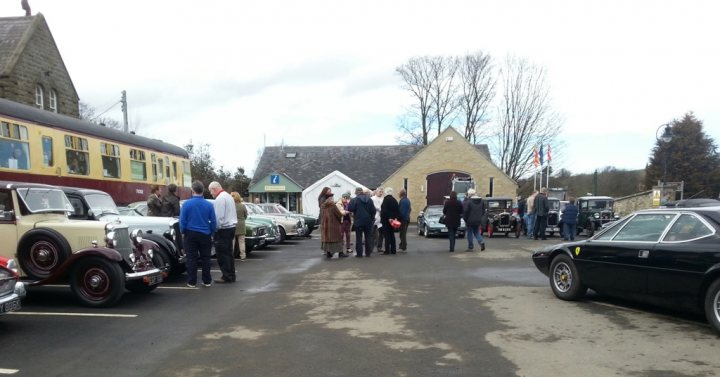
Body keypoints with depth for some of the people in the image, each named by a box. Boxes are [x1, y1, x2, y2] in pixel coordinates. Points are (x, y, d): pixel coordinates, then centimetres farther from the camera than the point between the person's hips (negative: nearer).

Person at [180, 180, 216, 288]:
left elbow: (182, 221, -7)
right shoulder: (208, 205, -6)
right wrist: (211, 233, 11)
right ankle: (207, 281, 15)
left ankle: (192, 282, 10)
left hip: (190, 234, -1)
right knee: (205, 258, 10)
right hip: (205, 235, 1)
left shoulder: (187, 204, -10)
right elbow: (213, 222, -3)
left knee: (191, 258, 7)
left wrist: (183, 232, 8)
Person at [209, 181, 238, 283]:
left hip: (223, 229, -10)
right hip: (231, 227, 10)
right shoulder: (228, 196, 16)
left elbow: (219, 216, -21)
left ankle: (227, 277, -2)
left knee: (222, 254, -4)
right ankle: (231, 276, 17)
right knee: (228, 252, 13)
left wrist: (215, 228, -12)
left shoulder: (220, 198, -15)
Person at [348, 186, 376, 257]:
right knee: (368, 237, 10)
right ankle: (368, 253, 12)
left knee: (359, 237, 1)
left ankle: (359, 253, 0)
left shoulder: (354, 200, -9)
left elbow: (350, 209, -16)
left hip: (359, 221, -4)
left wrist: (348, 204, 5)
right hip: (368, 221, 4)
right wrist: (372, 219, 12)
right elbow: (373, 210, 3)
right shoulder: (369, 199, 4)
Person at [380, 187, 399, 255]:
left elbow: (384, 210, -20)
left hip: (386, 220, -7)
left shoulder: (386, 199, -14)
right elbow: (397, 210, 12)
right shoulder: (394, 200, 10)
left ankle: (387, 250, -6)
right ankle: (393, 250, 16)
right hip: (393, 220, 7)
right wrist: (396, 218, 12)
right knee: (392, 235, 13)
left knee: (387, 235, -5)